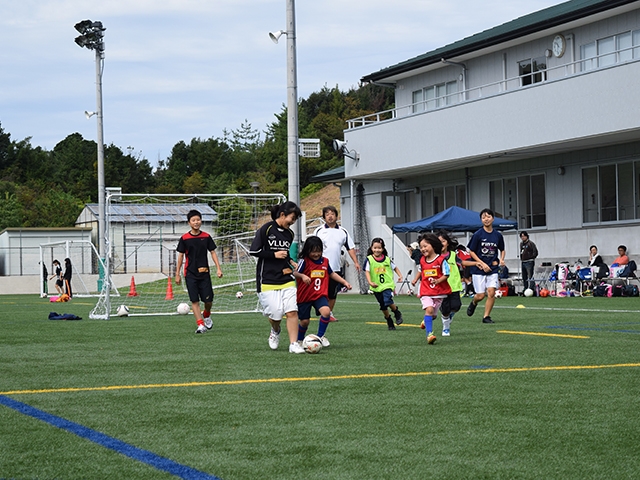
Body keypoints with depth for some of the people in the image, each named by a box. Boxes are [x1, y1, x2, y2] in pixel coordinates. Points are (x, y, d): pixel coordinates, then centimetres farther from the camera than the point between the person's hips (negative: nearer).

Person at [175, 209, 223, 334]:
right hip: (190, 274, -1)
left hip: (204, 273, 1)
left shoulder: (206, 237, 4)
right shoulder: (184, 238, 0)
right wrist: (177, 274, 4)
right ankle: (200, 325, -5)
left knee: (208, 300, -1)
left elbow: (213, 252, 8)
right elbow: (181, 255, 5)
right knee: (194, 300, -7)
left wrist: (218, 268, -2)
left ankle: (206, 315, 30)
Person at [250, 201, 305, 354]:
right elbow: (253, 251, -9)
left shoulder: (289, 234, 12)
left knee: (292, 311, -8)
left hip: (286, 280, 5)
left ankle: (294, 344, -2)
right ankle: (275, 331, 27)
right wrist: (274, 255, -12)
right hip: (267, 281, -5)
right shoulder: (266, 229, -7)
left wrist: (289, 263, 8)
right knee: (275, 313, -7)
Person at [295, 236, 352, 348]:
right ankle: (299, 340, 34)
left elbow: (331, 274, 22)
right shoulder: (304, 261, -11)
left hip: (320, 295, 3)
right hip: (304, 296, -3)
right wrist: (302, 276, -43)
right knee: (304, 321, 4)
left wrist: (344, 282, 17)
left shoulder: (325, 261, 5)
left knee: (326, 311, -24)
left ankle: (320, 336, -4)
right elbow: (295, 273, -22)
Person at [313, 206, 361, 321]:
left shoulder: (343, 232, 10)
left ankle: (330, 313, 18)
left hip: (336, 268, 3)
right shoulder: (319, 231, 3)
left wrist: (355, 262, 4)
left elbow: (350, 248, 13)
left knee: (333, 294, 6)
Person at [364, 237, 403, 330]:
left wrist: (400, 275, 0)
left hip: (387, 285, -1)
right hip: (376, 287, 1)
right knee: (383, 306, 11)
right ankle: (389, 321, 30)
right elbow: (367, 272, -11)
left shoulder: (387, 259, 1)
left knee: (388, 301, -23)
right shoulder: (369, 259, -5)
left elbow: (395, 267, 16)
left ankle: (397, 313, 5)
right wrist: (370, 282, -25)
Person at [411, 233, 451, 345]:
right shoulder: (422, 260, 5)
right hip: (426, 292, 2)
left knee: (433, 313, 10)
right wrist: (415, 279, 14)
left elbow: (446, 274, -9)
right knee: (429, 309, -20)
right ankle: (429, 334, -22)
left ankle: (426, 321, 47)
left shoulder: (441, 260, -11)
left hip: (439, 292, -2)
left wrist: (438, 281, -24)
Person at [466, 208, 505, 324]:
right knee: (480, 295, -1)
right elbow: (471, 252, -4)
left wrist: (501, 259, -2)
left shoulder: (498, 235, 3)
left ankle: (486, 317, 2)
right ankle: (473, 302, 34)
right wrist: (483, 264, -12)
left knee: (491, 292, -10)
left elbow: (502, 250, 19)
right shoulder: (478, 235, -7)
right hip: (478, 268, -2)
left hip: (493, 268, 2)